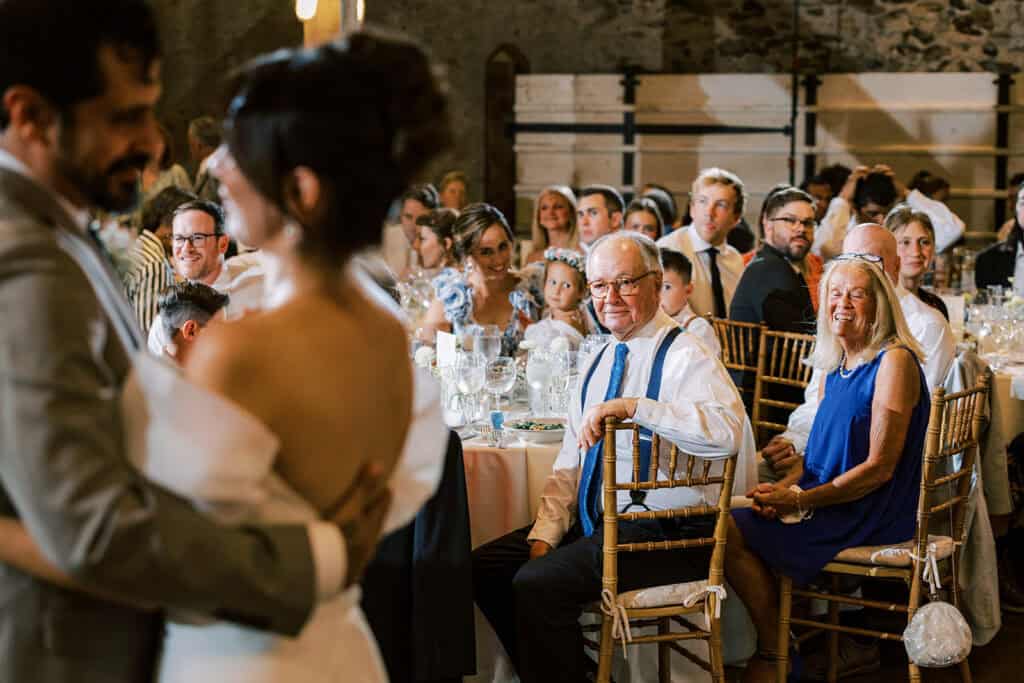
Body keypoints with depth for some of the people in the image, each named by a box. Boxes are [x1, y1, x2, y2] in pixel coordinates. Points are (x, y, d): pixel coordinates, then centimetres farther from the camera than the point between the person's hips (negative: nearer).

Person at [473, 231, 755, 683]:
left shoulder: (684, 357, -12)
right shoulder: (599, 363, 14)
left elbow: (729, 430, -32)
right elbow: (569, 463, 16)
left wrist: (634, 406, -35)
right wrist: (545, 534, 2)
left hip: (663, 534, -9)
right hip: (594, 523, 9)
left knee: (537, 584, -24)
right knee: (485, 567, 1)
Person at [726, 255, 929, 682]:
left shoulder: (894, 361, -14)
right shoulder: (836, 366, 13)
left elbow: (879, 468, -18)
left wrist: (801, 501, -18)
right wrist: (784, 487, -3)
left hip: (869, 516, -8)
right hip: (826, 500, 8)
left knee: (734, 535, -17)